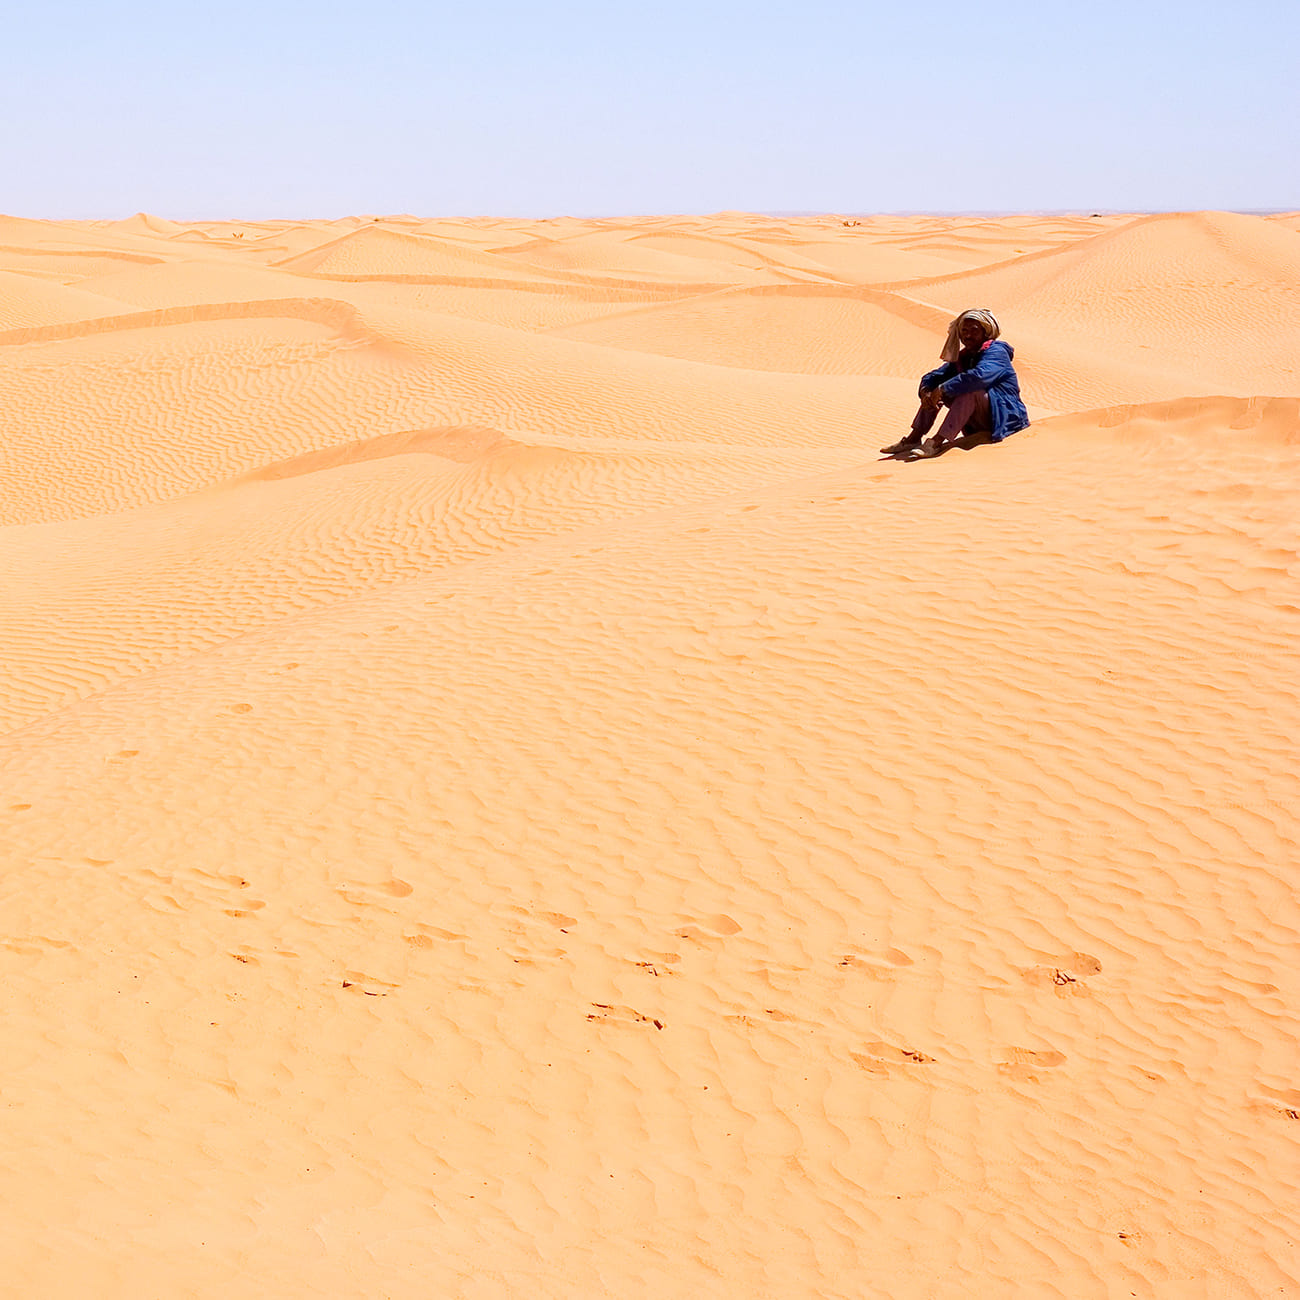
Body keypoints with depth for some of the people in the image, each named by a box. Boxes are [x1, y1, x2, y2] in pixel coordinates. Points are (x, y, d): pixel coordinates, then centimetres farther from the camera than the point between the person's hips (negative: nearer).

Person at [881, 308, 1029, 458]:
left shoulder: (996, 352, -13)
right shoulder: (962, 357, 12)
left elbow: (979, 376, -34)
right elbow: (931, 377, 6)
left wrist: (942, 389, -30)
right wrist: (925, 393, -19)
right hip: (977, 426, 8)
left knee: (969, 390, -33)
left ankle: (936, 443, -38)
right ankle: (914, 438, -10)